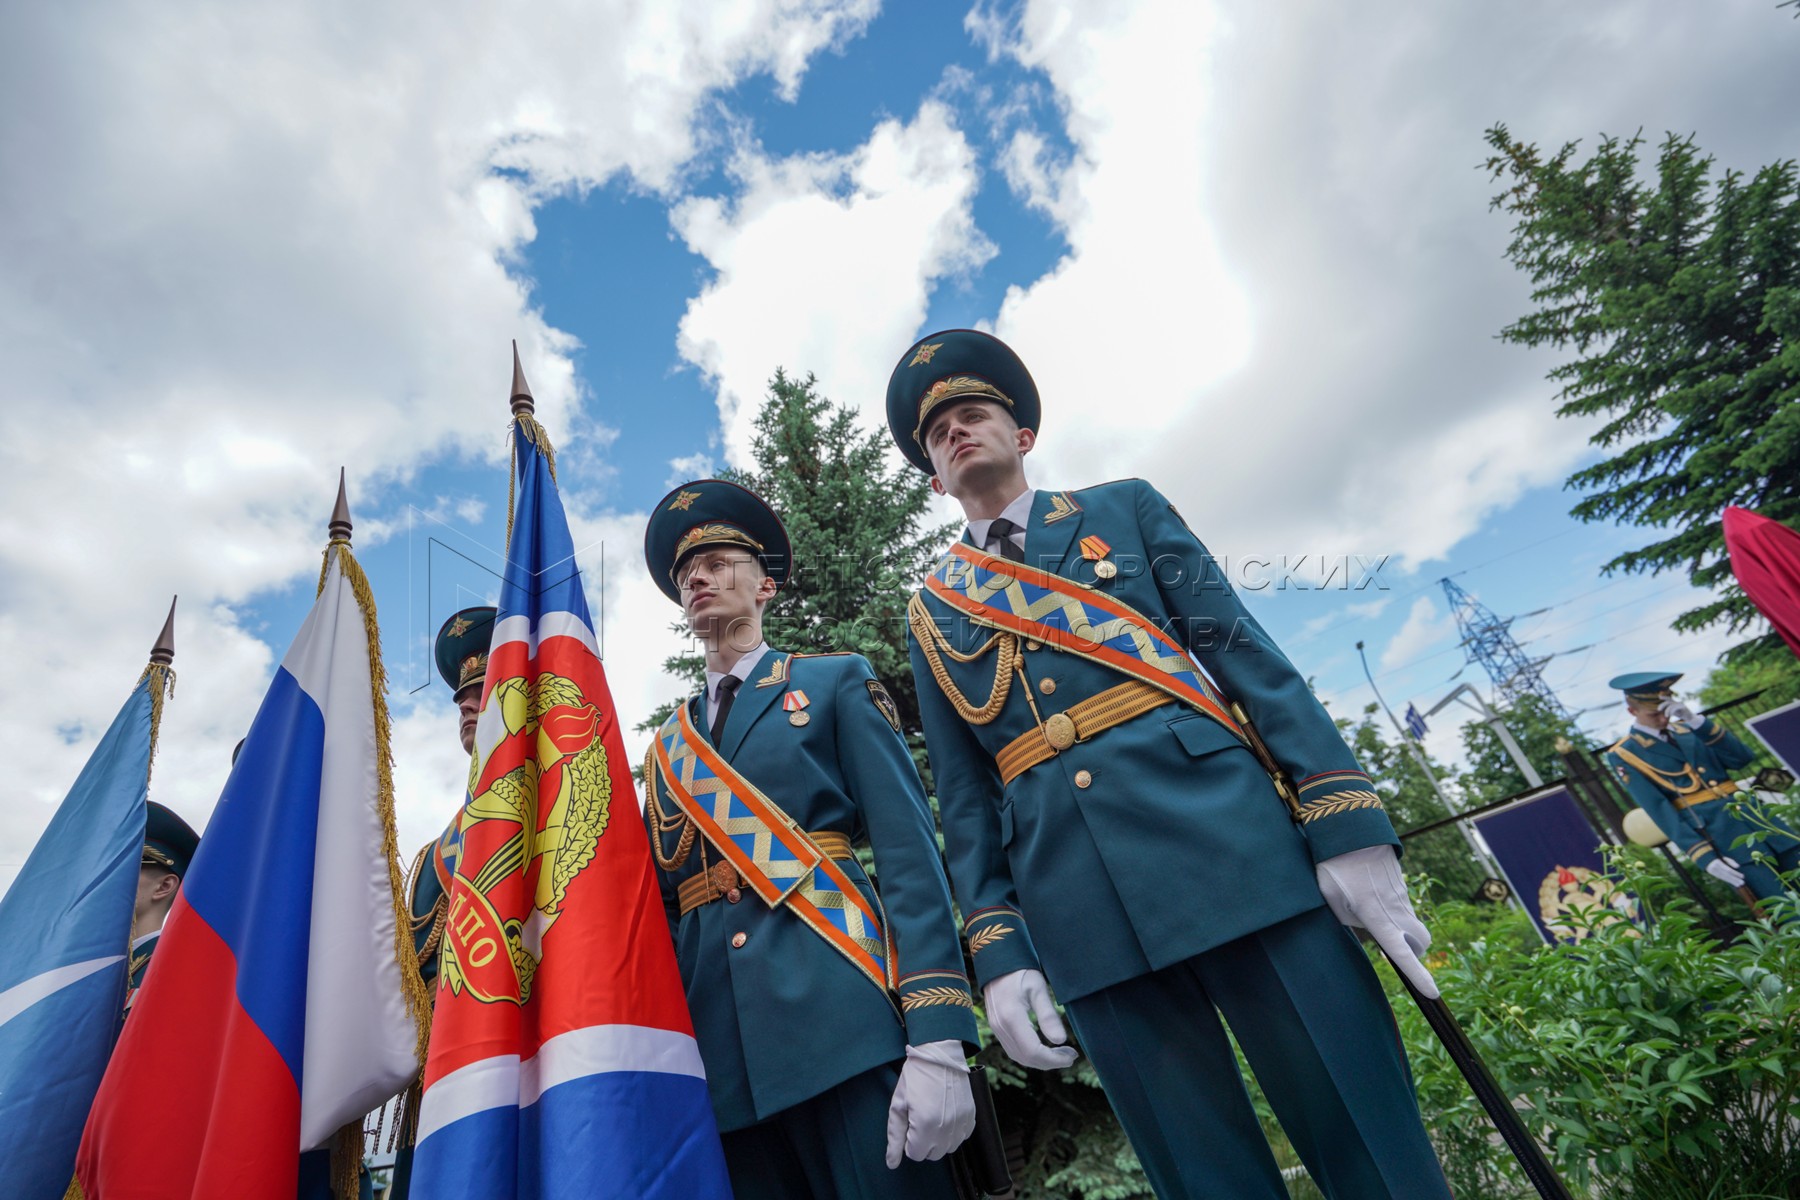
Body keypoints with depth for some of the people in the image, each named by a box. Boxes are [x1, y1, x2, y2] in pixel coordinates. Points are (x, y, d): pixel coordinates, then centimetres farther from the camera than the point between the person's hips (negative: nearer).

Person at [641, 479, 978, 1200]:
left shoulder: (836, 683, 5)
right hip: (719, 1047, 4)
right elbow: (661, 907, 18)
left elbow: (910, 855, -5)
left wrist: (938, 1042, -14)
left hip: (842, 1017, -4)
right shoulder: (667, 748, 18)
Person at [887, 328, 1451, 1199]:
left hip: (1229, 839, 0)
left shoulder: (1126, 506, 12)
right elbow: (963, 799, 11)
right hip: (1082, 918, 1)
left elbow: (1243, 650, 3)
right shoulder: (932, 612, 15)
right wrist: (997, 951, 2)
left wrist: (1349, 827, -6)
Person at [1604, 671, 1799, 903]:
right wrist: (1705, 856, -17)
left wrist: (1697, 721, -10)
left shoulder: (1685, 729, 15)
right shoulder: (1623, 755, -2)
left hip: (1751, 812, 6)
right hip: (1712, 829, -6)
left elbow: (1742, 758, 2)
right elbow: (1657, 809, -9)